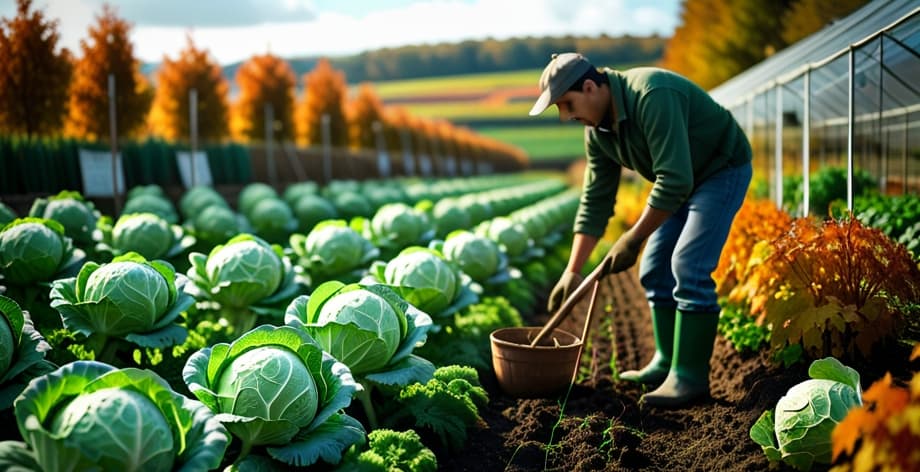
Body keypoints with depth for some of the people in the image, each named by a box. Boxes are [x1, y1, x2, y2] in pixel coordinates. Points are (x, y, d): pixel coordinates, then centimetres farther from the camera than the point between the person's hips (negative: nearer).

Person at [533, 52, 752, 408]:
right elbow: (595, 201, 0)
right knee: (655, 269, 6)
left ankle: (691, 376, -10)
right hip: (680, 179, 9)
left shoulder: (652, 97, -33)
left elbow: (675, 181, -37)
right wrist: (572, 271, -2)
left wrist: (632, 239, -29)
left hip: (722, 170, -9)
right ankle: (667, 363, 16)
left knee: (688, 267, -17)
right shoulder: (597, 129, -5)